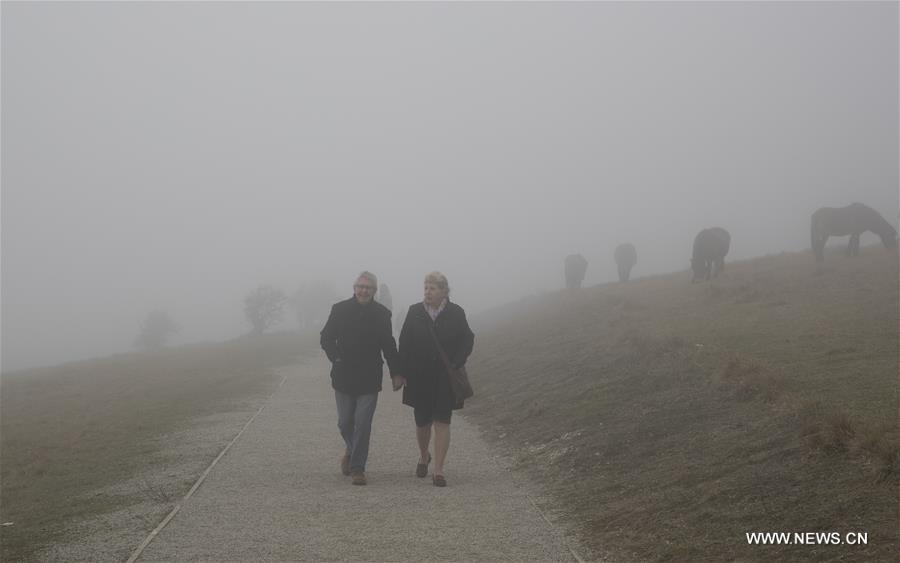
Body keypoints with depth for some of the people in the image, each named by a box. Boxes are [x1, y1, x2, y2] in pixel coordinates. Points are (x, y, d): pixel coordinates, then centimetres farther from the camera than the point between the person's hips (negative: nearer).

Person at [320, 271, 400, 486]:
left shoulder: (381, 314, 1)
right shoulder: (339, 310, -1)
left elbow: (388, 346, 9)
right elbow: (326, 338, 3)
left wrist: (395, 373, 8)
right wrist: (336, 357, -13)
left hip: (369, 379, -1)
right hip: (344, 377, 1)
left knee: (363, 424, -4)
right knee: (345, 423, 9)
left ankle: (357, 468, 4)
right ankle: (351, 448, 40)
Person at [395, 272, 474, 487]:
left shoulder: (456, 313, -2)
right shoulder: (414, 312, 2)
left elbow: (467, 340, 2)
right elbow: (404, 344, 2)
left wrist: (456, 364, -11)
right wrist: (401, 373, -4)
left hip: (446, 378, -2)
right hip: (419, 378, 2)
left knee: (442, 422, -6)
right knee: (422, 422, 11)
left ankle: (438, 470, -3)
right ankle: (423, 457, 38)